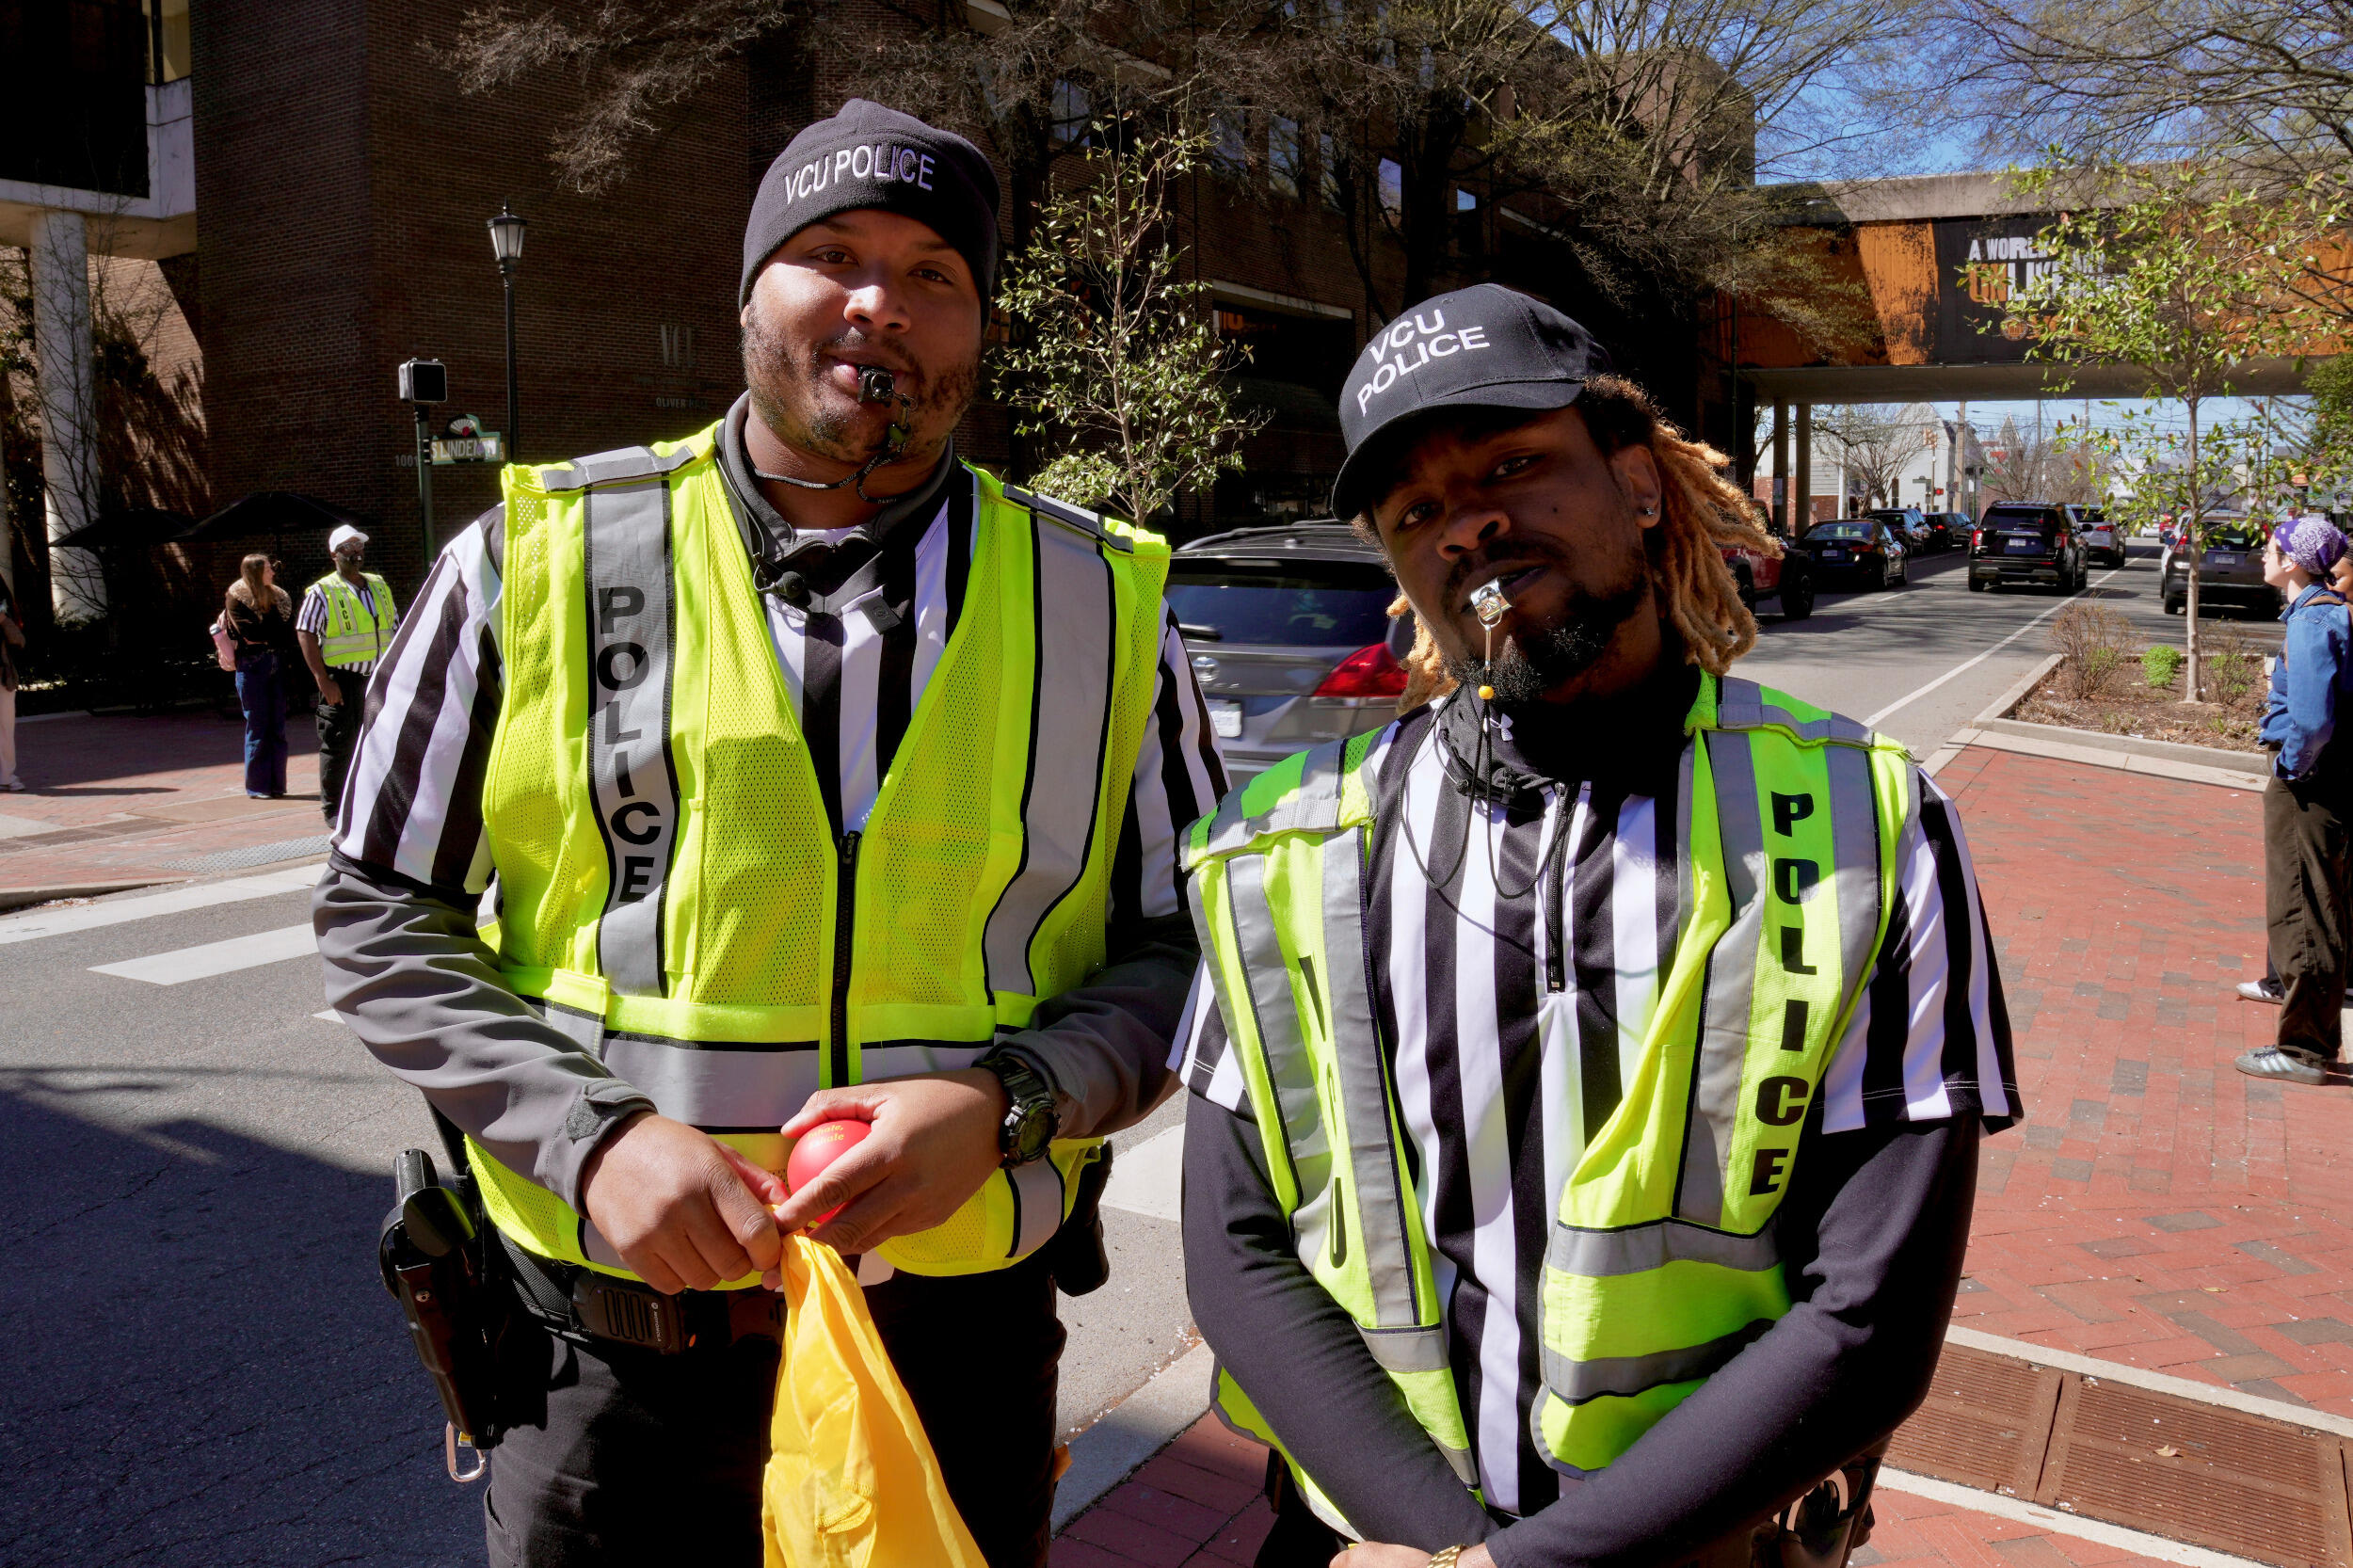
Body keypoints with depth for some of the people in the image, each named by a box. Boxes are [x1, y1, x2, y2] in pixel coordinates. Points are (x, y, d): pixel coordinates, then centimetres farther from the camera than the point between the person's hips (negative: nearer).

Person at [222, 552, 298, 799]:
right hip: (252, 665, -5)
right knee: (257, 727, -3)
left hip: (277, 665, 5)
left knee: (278, 727, 5)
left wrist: (262, 638, -4)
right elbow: (250, 631, -12)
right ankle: (256, 786, 3)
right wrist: (273, 636, -1)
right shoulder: (236, 598, -1)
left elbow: (288, 631, 8)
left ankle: (276, 784, 11)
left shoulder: (278, 596, 15)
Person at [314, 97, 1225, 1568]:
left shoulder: (1105, 604, -2)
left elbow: (1194, 943, 1)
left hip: (961, 1329, 1)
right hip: (611, 1330, 0)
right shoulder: (536, 562, -4)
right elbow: (384, 923, 0)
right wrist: (589, 1137, -15)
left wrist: (1003, 1104, -17)